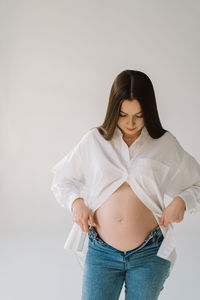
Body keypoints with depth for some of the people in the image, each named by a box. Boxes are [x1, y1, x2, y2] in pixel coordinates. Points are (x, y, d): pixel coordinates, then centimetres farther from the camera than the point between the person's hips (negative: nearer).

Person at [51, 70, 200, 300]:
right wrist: (75, 201, -4)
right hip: (100, 252, 0)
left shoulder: (165, 145, 2)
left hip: (149, 255, 0)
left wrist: (181, 201, -9)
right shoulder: (94, 140, 3)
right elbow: (61, 178, 15)